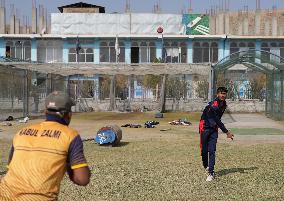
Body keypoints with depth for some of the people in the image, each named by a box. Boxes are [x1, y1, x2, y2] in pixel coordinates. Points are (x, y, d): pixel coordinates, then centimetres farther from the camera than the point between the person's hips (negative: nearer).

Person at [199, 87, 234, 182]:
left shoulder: (224, 104, 4)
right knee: (204, 150, -1)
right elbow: (218, 121, -23)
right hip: (205, 127, -6)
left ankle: (211, 173, -5)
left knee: (212, 151, -4)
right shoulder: (213, 105, -23)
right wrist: (227, 132, -23)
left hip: (214, 129, 6)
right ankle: (206, 166, 26)